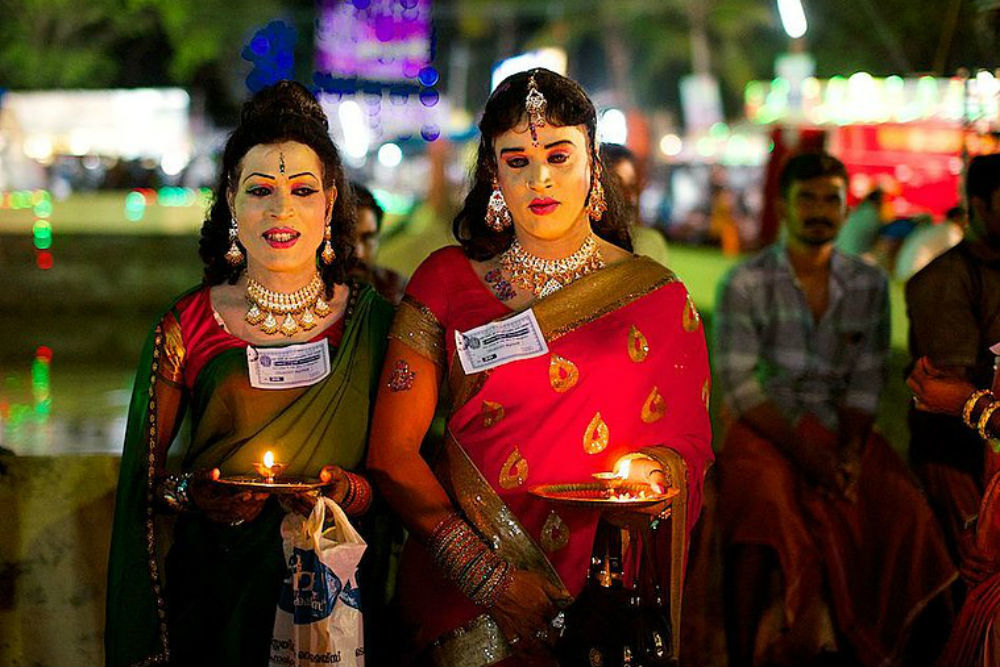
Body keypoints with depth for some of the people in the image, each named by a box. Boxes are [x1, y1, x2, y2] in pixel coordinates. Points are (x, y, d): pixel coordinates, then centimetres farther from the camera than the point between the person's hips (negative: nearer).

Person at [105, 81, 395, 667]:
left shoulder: (372, 323, 2)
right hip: (213, 590, 0)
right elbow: (144, 465, 7)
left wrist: (350, 491, -15)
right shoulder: (187, 327, 1)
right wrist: (187, 489, -13)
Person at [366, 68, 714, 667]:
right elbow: (392, 451, 0)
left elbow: (689, 443, 11)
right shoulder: (447, 280, 5)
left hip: (601, 578, 0)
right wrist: (487, 573, -9)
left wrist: (656, 470, -12)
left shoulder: (658, 297, 7)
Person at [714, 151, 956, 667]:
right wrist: (806, 455, -16)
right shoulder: (745, 285, 0)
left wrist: (849, 452, -11)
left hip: (839, 432, 3)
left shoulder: (869, 285, 10)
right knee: (765, 505, -34)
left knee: (904, 512, -22)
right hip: (764, 431, -3)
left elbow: (866, 381, 7)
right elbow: (740, 387, -7)